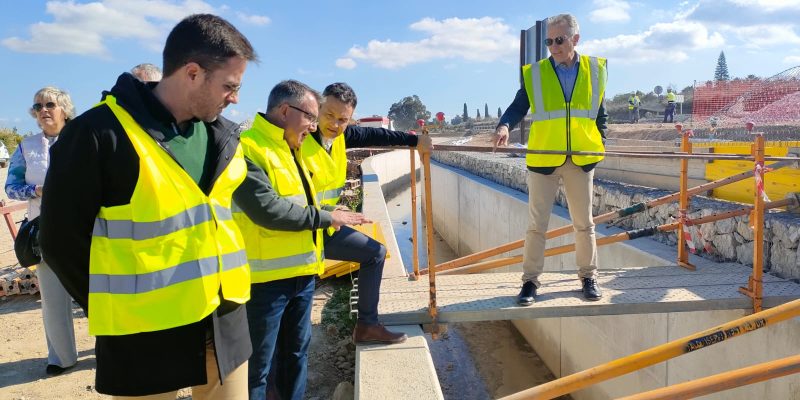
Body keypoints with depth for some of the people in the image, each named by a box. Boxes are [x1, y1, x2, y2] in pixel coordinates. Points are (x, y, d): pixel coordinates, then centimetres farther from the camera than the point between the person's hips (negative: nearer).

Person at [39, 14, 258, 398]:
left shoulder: (223, 136, 4)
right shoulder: (101, 133, -15)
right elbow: (62, 239, -9)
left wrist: (222, 279, 9)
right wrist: (117, 310, -2)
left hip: (224, 320, 6)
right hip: (145, 332, -5)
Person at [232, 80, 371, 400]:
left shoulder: (289, 149, 16)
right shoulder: (247, 148, -16)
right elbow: (266, 209, -25)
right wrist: (324, 218, -17)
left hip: (301, 272, 9)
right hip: (266, 277, -9)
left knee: (296, 352, 21)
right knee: (257, 365, 4)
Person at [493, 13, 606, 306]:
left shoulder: (594, 69, 5)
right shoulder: (535, 73, -1)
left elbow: (599, 111, 12)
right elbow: (518, 107, -7)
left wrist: (600, 144, 5)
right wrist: (505, 126, -27)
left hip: (581, 158, 2)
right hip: (543, 159, -1)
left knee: (584, 223, 11)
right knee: (537, 224, 2)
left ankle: (588, 276, 26)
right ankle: (530, 280, 12)